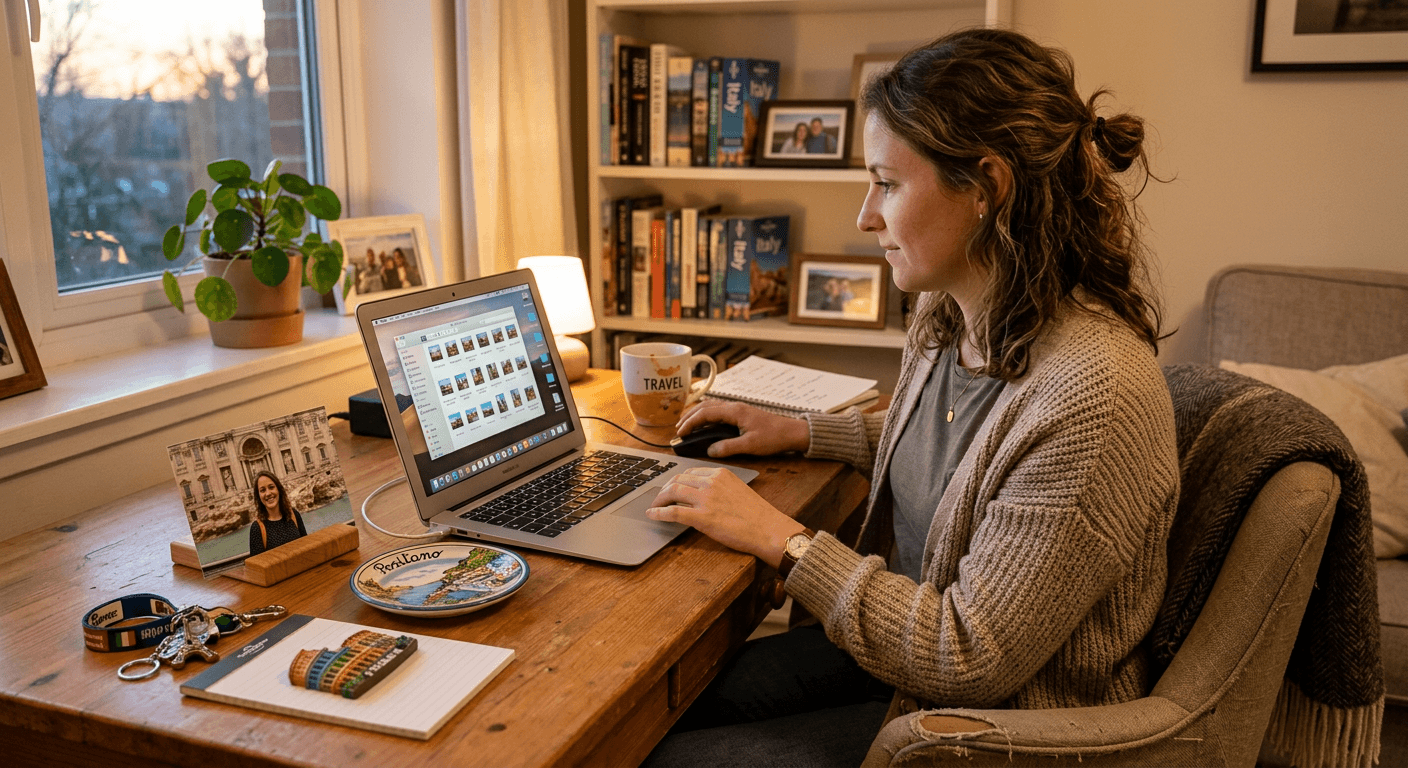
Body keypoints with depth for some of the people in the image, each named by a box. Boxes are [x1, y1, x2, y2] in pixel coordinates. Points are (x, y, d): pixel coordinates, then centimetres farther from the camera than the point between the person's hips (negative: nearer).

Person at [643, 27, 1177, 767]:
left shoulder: (1093, 393, -32)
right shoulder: (945, 316, -4)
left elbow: (973, 662, -27)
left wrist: (780, 537, -22)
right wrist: (801, 432, 10)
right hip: (907, 647, 8)